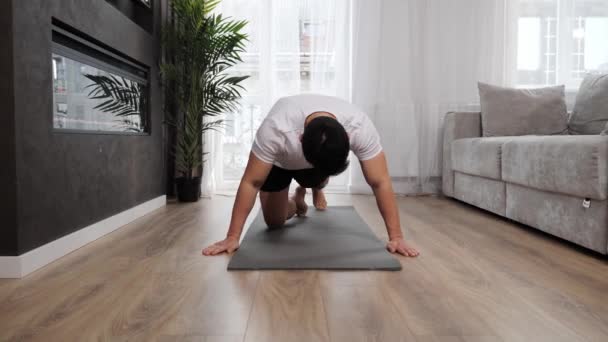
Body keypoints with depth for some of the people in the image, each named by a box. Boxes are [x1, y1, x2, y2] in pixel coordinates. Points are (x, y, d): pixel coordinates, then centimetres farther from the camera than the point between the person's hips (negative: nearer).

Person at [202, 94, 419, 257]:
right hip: (279, 160, -1)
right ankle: (297, 199, 30)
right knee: (274, 221, -1)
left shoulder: (360, 128, -41)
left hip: (321, 153, 2)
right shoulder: (276, 128, -46)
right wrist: (232, 237, -35)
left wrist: (396, 237, -37)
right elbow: (251, 183, -37)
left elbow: (380, 183, -35)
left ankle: (315, 188, 43)